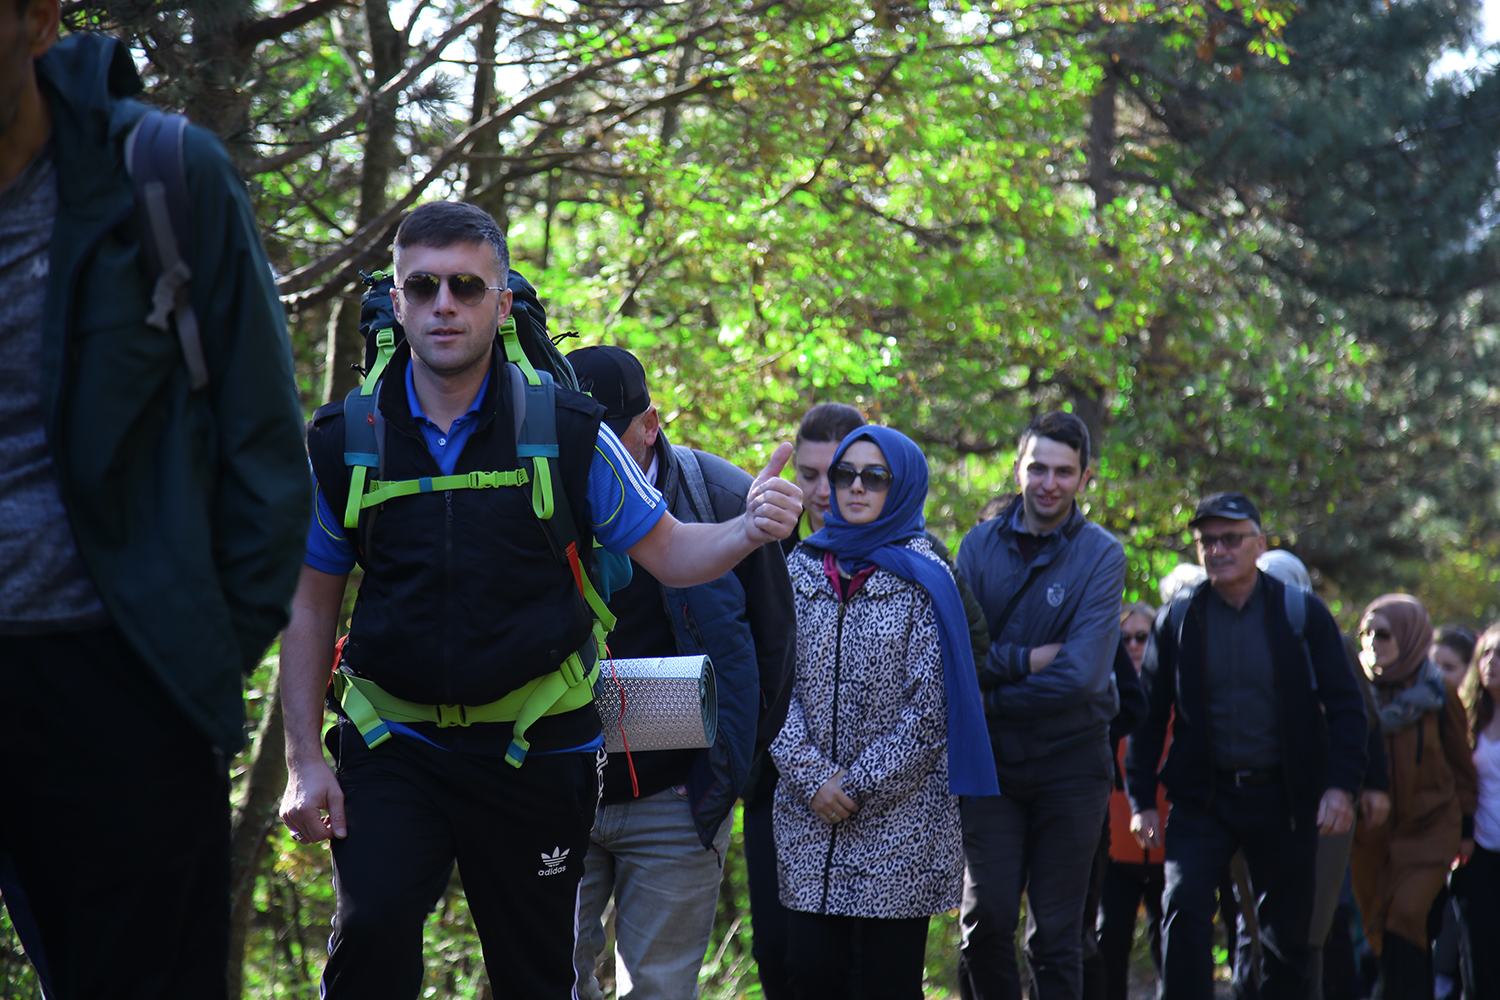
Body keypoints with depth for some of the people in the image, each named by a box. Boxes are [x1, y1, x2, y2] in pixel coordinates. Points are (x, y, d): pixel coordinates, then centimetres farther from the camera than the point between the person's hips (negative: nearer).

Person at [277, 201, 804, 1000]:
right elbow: (310, 607, 7)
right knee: (371, 935, -23)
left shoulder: (566, 432, -3)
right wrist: (304, 760, 0)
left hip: (535, 747, 0)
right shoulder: (343, 442, -1)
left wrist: (750, 529, -20)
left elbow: (670, 555, 3)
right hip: (393, 744, 0)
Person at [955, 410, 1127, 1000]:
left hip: (1070, 759, -1)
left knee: (1056, 934, 3)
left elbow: (1082, 675, -15)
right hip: (992, 758, 2)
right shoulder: (979, 546, 3)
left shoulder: (1101, 555, -5)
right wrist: (1027, 661, -14)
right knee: (987, 919, -7)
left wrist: (992, 685, -10)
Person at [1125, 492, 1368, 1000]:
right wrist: (1141, 800, 1)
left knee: (1287, 929, 7)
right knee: (1184, 909, -15)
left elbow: (1345, 706, -1)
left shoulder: (1302, 614, -1)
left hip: (1282, 798, 0)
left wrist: (1341, 785, -13)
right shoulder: (1178, 618, 2)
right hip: (1202, 797, 0)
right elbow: (1149, 714, 6)